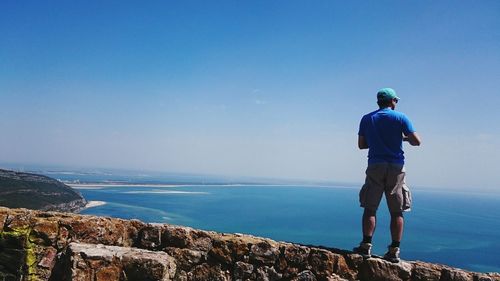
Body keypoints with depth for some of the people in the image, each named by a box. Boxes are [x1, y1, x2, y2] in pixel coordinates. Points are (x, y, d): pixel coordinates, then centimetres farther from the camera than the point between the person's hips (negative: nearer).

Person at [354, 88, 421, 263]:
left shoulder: (367, 119, 9)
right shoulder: (400, 118, 2)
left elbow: (361, 144, 10)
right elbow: (416, 142, -4)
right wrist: (404, 138, 16)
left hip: (375, 166, 1)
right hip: (396, 168, -1)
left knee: (370, 208, 4)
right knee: (397, 212, 4)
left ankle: (366, 246, -4)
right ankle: (394, 251, 3)